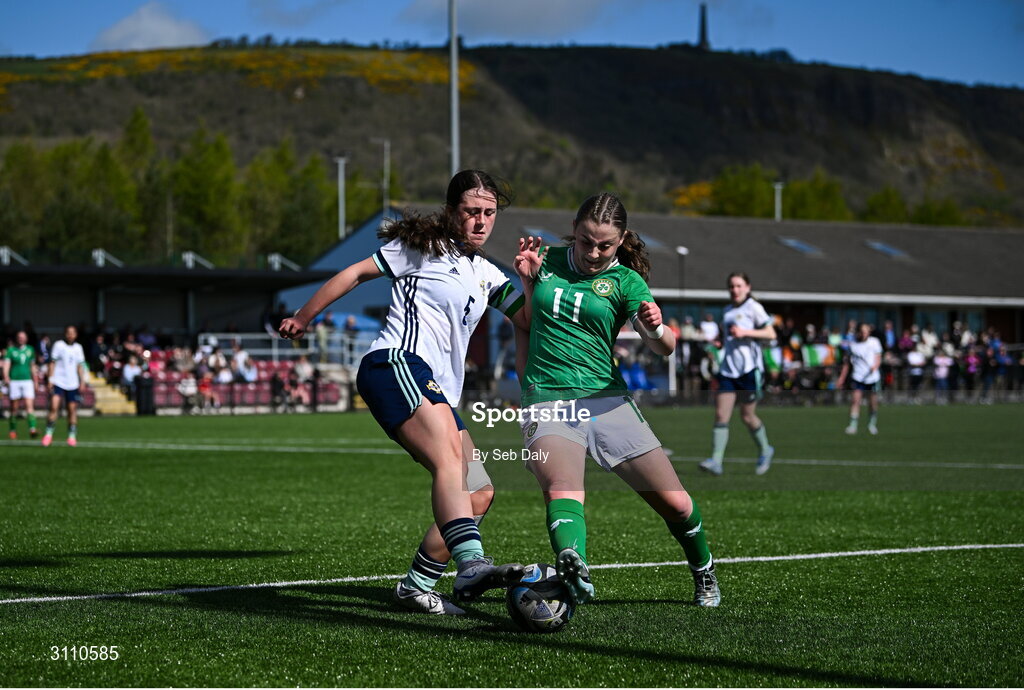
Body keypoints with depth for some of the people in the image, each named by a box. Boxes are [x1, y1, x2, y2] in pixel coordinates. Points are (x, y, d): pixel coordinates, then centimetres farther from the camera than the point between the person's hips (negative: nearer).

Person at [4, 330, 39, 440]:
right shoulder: (11, 350, 1)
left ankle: (32, 429, -25)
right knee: (14, 408, 4)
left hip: (27, 381, 2)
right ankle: (13, 431, 16)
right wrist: (6, 377, -25)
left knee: (29, 405, -13)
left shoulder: (30, 350, 12)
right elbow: (6, 365, -8)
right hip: (14, 381, -2)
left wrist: (35, 380, 21)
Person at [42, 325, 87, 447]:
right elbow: (52, 363, 1)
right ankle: (48, 434, -12)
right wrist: (50, 380, -6)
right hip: (58, 382, -3)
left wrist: (82, 382, 7)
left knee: (72, 410, 2)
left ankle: (72, 437, 9)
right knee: (54, 406, -17)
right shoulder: (58, 345, 1)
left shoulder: (78, 348, 11)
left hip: (73, 383, 3)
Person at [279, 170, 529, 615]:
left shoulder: (487, 275, 25)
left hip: (436, 394, 9)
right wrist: (303, 318, 15)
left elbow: (531, 322, 16)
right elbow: (357, 273, 12)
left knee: (479, 493, 3)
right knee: (450, 461, -31)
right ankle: (471, 565, -51)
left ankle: (417, 586, 9)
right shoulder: (425, 246, 8)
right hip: (397, 363, -9)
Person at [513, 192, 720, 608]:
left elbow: (665, 348, -6)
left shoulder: (625, 281, 4)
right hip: (547, 402, 0)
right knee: (562, 492, -31)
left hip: (605, 400, 1)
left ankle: (704, 576, 29)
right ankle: (573, 569, -58)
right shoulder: (548, 261, 10)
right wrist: (527, 280, 6)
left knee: (674, 503, 1)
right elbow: (525, 322, 25)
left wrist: (656, 329, -29)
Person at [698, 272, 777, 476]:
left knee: (747, 415, 0)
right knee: (721, 415, -6)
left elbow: (771, 334, -8)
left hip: (750, 369, -6)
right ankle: (716, 461, -11)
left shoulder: (753, 308, -2)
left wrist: (745, 332, -18)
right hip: (728, 369, 6)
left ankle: (765, 451, 24)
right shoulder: (727, 311, 17)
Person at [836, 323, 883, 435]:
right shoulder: (852, 345, 5)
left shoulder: (874, 342, 4)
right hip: (858, 377, -1)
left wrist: (875, 366, -16)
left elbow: (878, 357, 7)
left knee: (873, 402, 7)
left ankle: (872, 424, 28)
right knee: (855, 399, -16)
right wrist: (842, 377, 11)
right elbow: (847, 362, 13)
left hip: (873, 377, 1)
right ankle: (852, 425, -17)